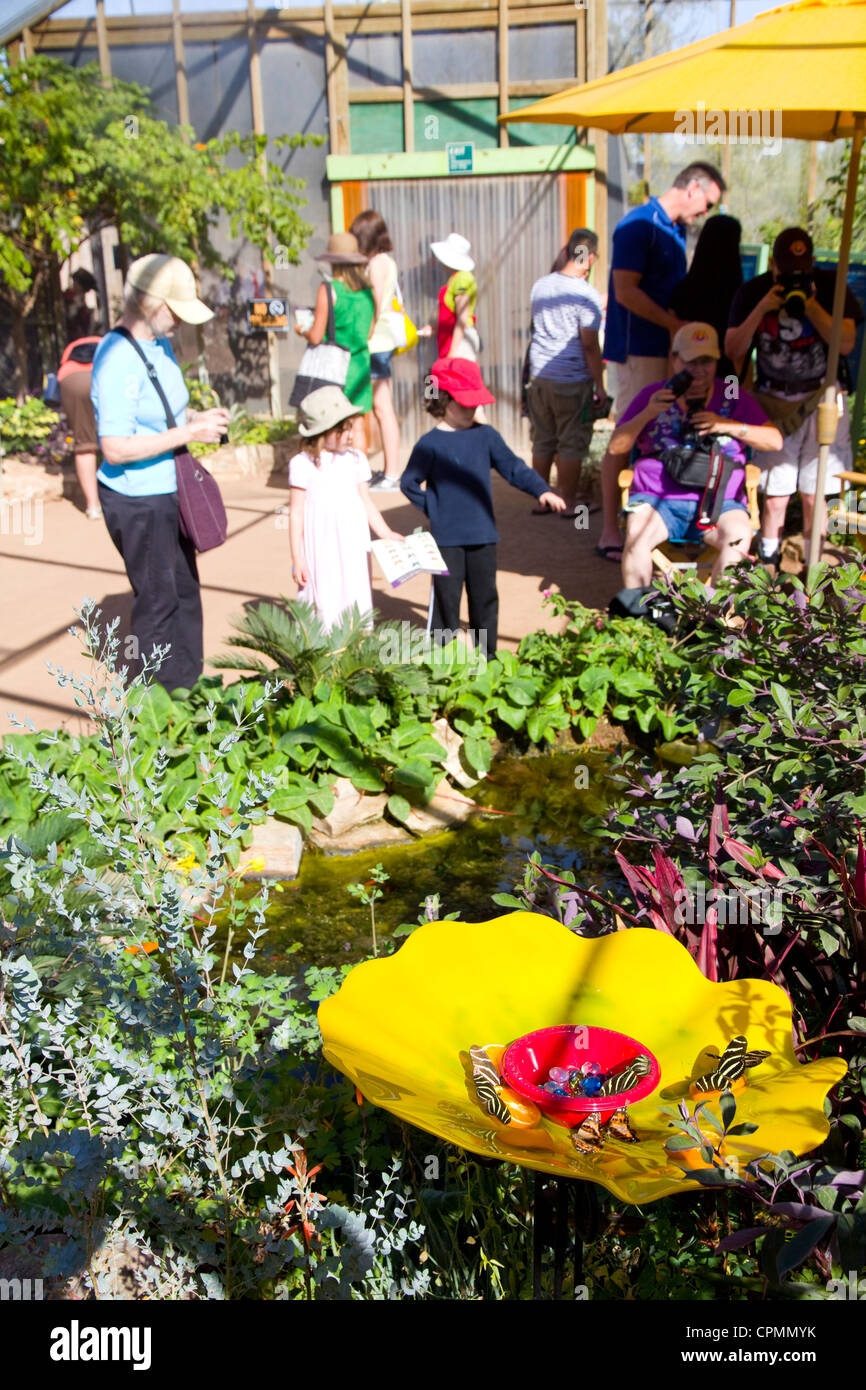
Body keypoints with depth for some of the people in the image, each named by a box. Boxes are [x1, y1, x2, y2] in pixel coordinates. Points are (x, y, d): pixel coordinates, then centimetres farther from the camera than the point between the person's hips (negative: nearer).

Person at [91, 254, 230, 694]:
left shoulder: (158, 344, 6)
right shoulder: (118, 360, -23)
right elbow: (116, 447, -28)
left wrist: (197, 417, 1)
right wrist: (189, 433, -24)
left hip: (169, 493, 10)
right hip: (137, 501, -10)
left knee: (185, 589, 19)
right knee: (157, 600, 3)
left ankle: (189, 683, 36)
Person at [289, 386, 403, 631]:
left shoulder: (355, 459, 8)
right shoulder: (303, 464, -5)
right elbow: (296, 513, -2)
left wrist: (386, 534, 10)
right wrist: (297, 559, -3)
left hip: (353, 547, 4)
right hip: (320, 550, -4)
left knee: (357, 603, 6)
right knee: (324, 604, -4)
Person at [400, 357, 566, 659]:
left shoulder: (485, 435, 5)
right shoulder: (430, 444, -5)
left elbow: (513, 467, 7)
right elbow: (409, 483, 1)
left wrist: (541, 489, -4)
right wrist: (433, 508, -4)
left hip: (483, 534, 3)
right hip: (446, 537, -3)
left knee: (484, 594, 11)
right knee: (447, 596, 2)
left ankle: (487, 655, 23)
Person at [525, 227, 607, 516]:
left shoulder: (540, 285, 8)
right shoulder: (586, 294, -13)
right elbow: (590, 344, -14)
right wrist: (599, 384, -8)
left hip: (539, 376, 6)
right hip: (573, 380, -6)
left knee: (542, 442, 13)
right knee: (571, 444, 3)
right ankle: (569, 503, 9)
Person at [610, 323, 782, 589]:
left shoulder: (734, 399, 14)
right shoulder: (653, 395, 13)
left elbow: (774, 440, 7)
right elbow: (616, 447, 8)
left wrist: (728, 426, -8)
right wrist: (647, 414, -8)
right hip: (657, 499, 0)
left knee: (739, 536, -30)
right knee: (637, 533, -32)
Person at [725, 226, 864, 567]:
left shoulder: (830, 286, -1)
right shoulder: (752, 293, 1)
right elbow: (732, 350, -5)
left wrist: (810, 305, -18)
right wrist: (762, 309, -16)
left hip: (819, 401, 0)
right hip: (772, 403, 1)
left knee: (813, 495, -1)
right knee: (774, 497, -2)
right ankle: (767, 565, 9)